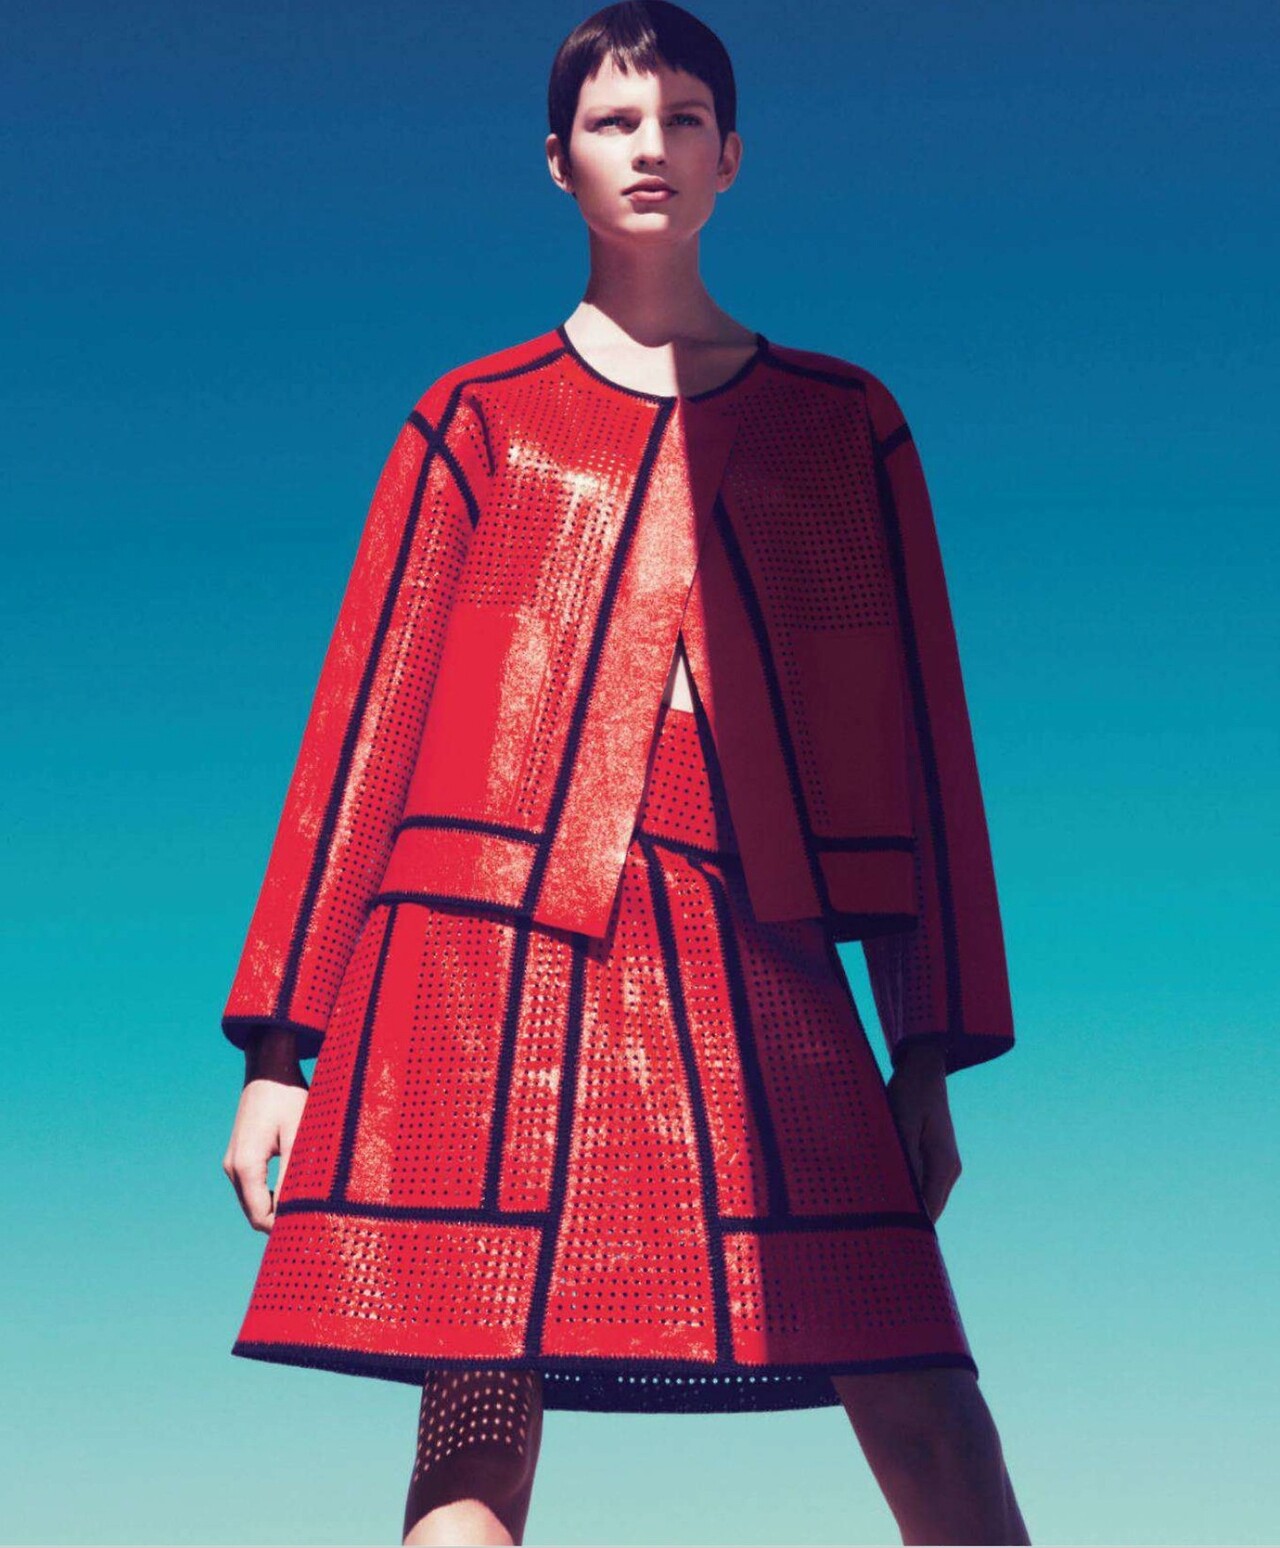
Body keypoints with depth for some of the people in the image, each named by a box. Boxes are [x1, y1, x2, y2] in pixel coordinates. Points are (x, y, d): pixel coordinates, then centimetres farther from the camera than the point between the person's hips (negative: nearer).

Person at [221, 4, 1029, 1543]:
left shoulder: (845, 422, 17)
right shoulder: (480, 419, 15)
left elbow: (919, 727, 14)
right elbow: (363, 715, 11)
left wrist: (931, 1052, 7)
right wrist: (282, 1044, 3)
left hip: (751, 954, 1)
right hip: (497, 944, -1)